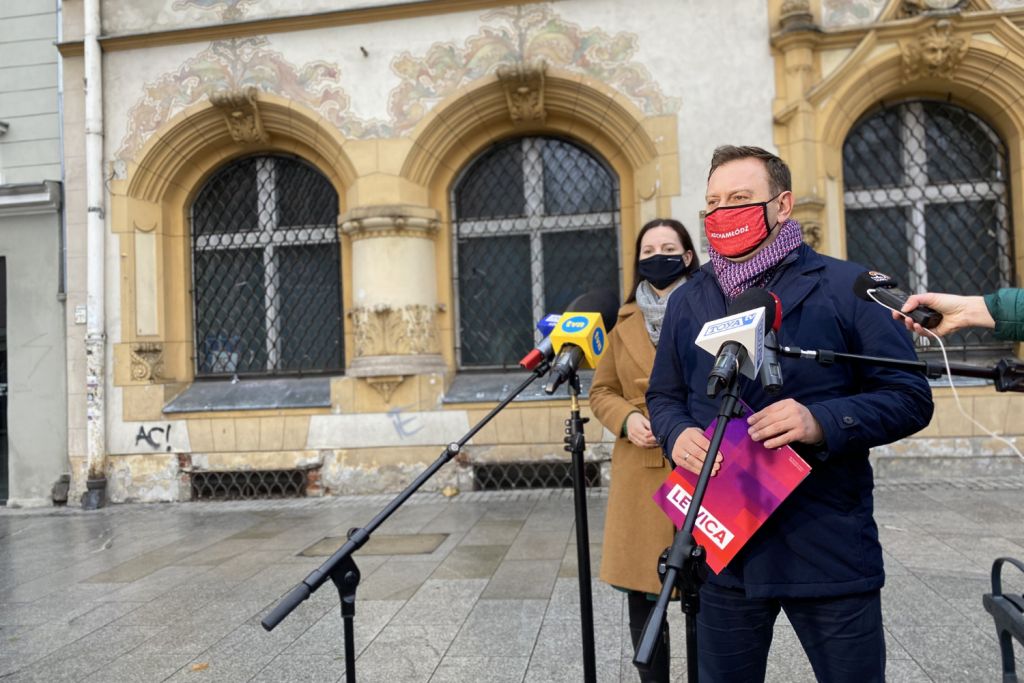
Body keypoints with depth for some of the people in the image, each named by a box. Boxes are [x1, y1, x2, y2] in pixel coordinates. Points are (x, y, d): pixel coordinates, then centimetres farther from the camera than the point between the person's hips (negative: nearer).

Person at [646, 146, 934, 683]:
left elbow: (910, 397, -4)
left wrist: (822, 421, -22)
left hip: (830, 551, -3)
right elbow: (663, 395, 16)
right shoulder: (687, 301, 10)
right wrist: (676, 434, -7)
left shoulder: (847, 288, -2)